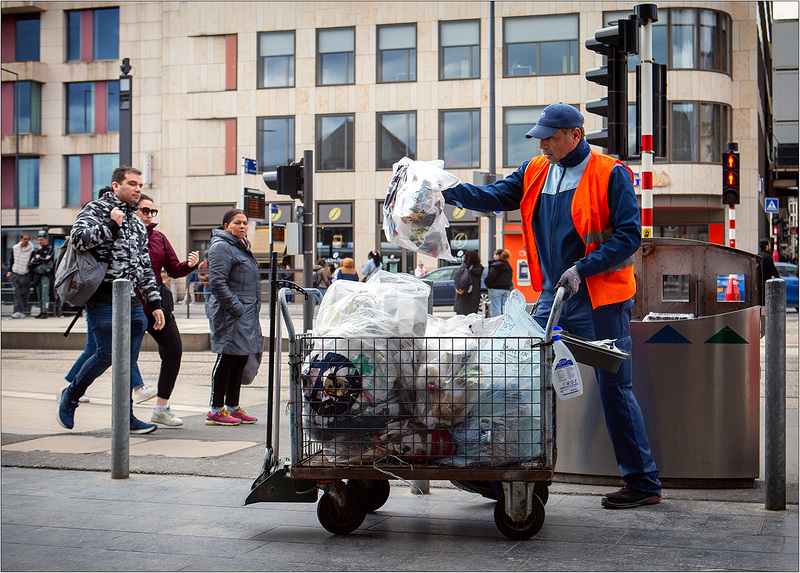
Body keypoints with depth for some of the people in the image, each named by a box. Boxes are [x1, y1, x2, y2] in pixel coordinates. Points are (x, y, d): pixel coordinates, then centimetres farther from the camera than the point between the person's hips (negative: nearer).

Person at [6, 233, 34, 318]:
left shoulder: (31, 250, -1)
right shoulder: (14, 248, 7)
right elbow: (11, 260, 16)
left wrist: (32, 276, 0)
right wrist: (9, 271, 7)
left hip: (26, 275, -2)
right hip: (15, 274, 2)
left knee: (24, 294, 0)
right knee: (17, 293, -9)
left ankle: (22, 311, 8)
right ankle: (18, 311, -13)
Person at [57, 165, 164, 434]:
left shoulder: (137, 223, 21)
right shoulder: (95, 209, 0)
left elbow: (145, 267, 23)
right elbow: (79, 238, -19)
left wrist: (155, 303, 18)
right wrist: (112, 225, -15)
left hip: (132, 302, 6)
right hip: (103, 299, -6)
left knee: (129, 361, 4)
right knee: (105, 355, -7)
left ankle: (126, 418, 10)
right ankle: (70, 396, 16)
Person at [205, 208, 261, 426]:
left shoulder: (241, 248, 21)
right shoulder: (221, 247, -10)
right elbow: (217, 282, -18)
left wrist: (253, 310, 20)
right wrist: (235, 308, -21)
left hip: (246, 315, 10)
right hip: (230, 315, -10)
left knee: (240, 361, 11)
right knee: (227, 359, -7)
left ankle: (232, 407, 19)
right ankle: (216, 411, -2)